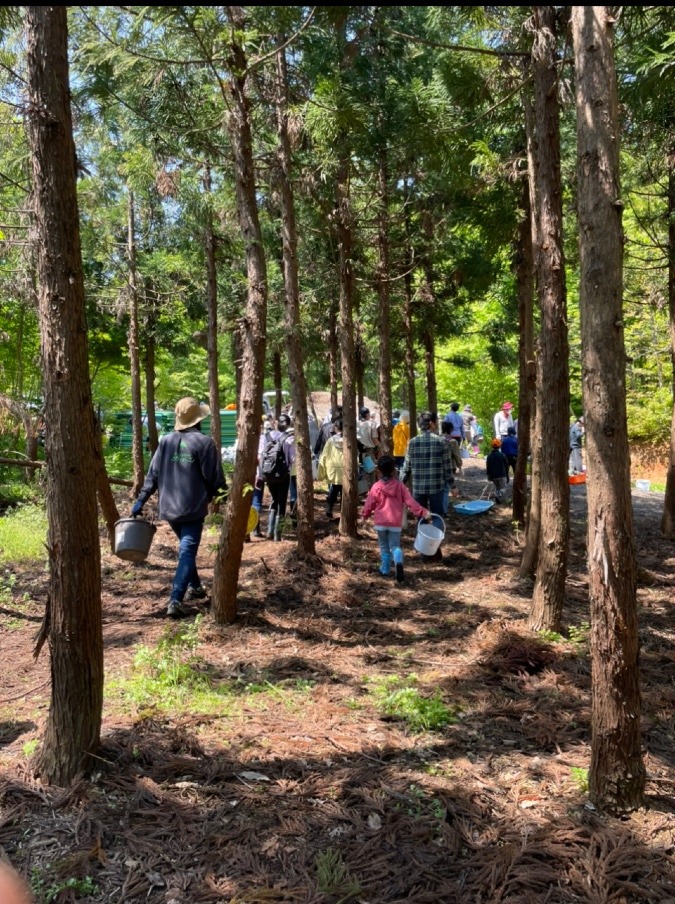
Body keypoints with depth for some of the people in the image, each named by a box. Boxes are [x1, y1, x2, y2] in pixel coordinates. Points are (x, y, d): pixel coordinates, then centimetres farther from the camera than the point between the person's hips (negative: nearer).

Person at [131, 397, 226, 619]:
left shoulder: (165, 441, 3)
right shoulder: (204, 442, -10)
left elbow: (153, 474, 3)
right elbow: (215, 479, -7)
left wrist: (141, 500, 8)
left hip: (169, 507, 5)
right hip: (193, 508, -5)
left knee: (185, 548, 24)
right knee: (187, 552, -4)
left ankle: (194, 587, 34)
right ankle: (175, 601, -15)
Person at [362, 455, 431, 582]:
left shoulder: (376, 486, -8)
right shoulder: (400, 485, -3)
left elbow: (369, 503, -1)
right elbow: (410, 502, -6)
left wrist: (365, 515, 18)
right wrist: (423, 512, -2)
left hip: (380, 522, -1)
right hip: (396, 522, 1)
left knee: (384, 546, 16)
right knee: (395, 545, 6)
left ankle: (385, 569, 19)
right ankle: (399, 563, -22)